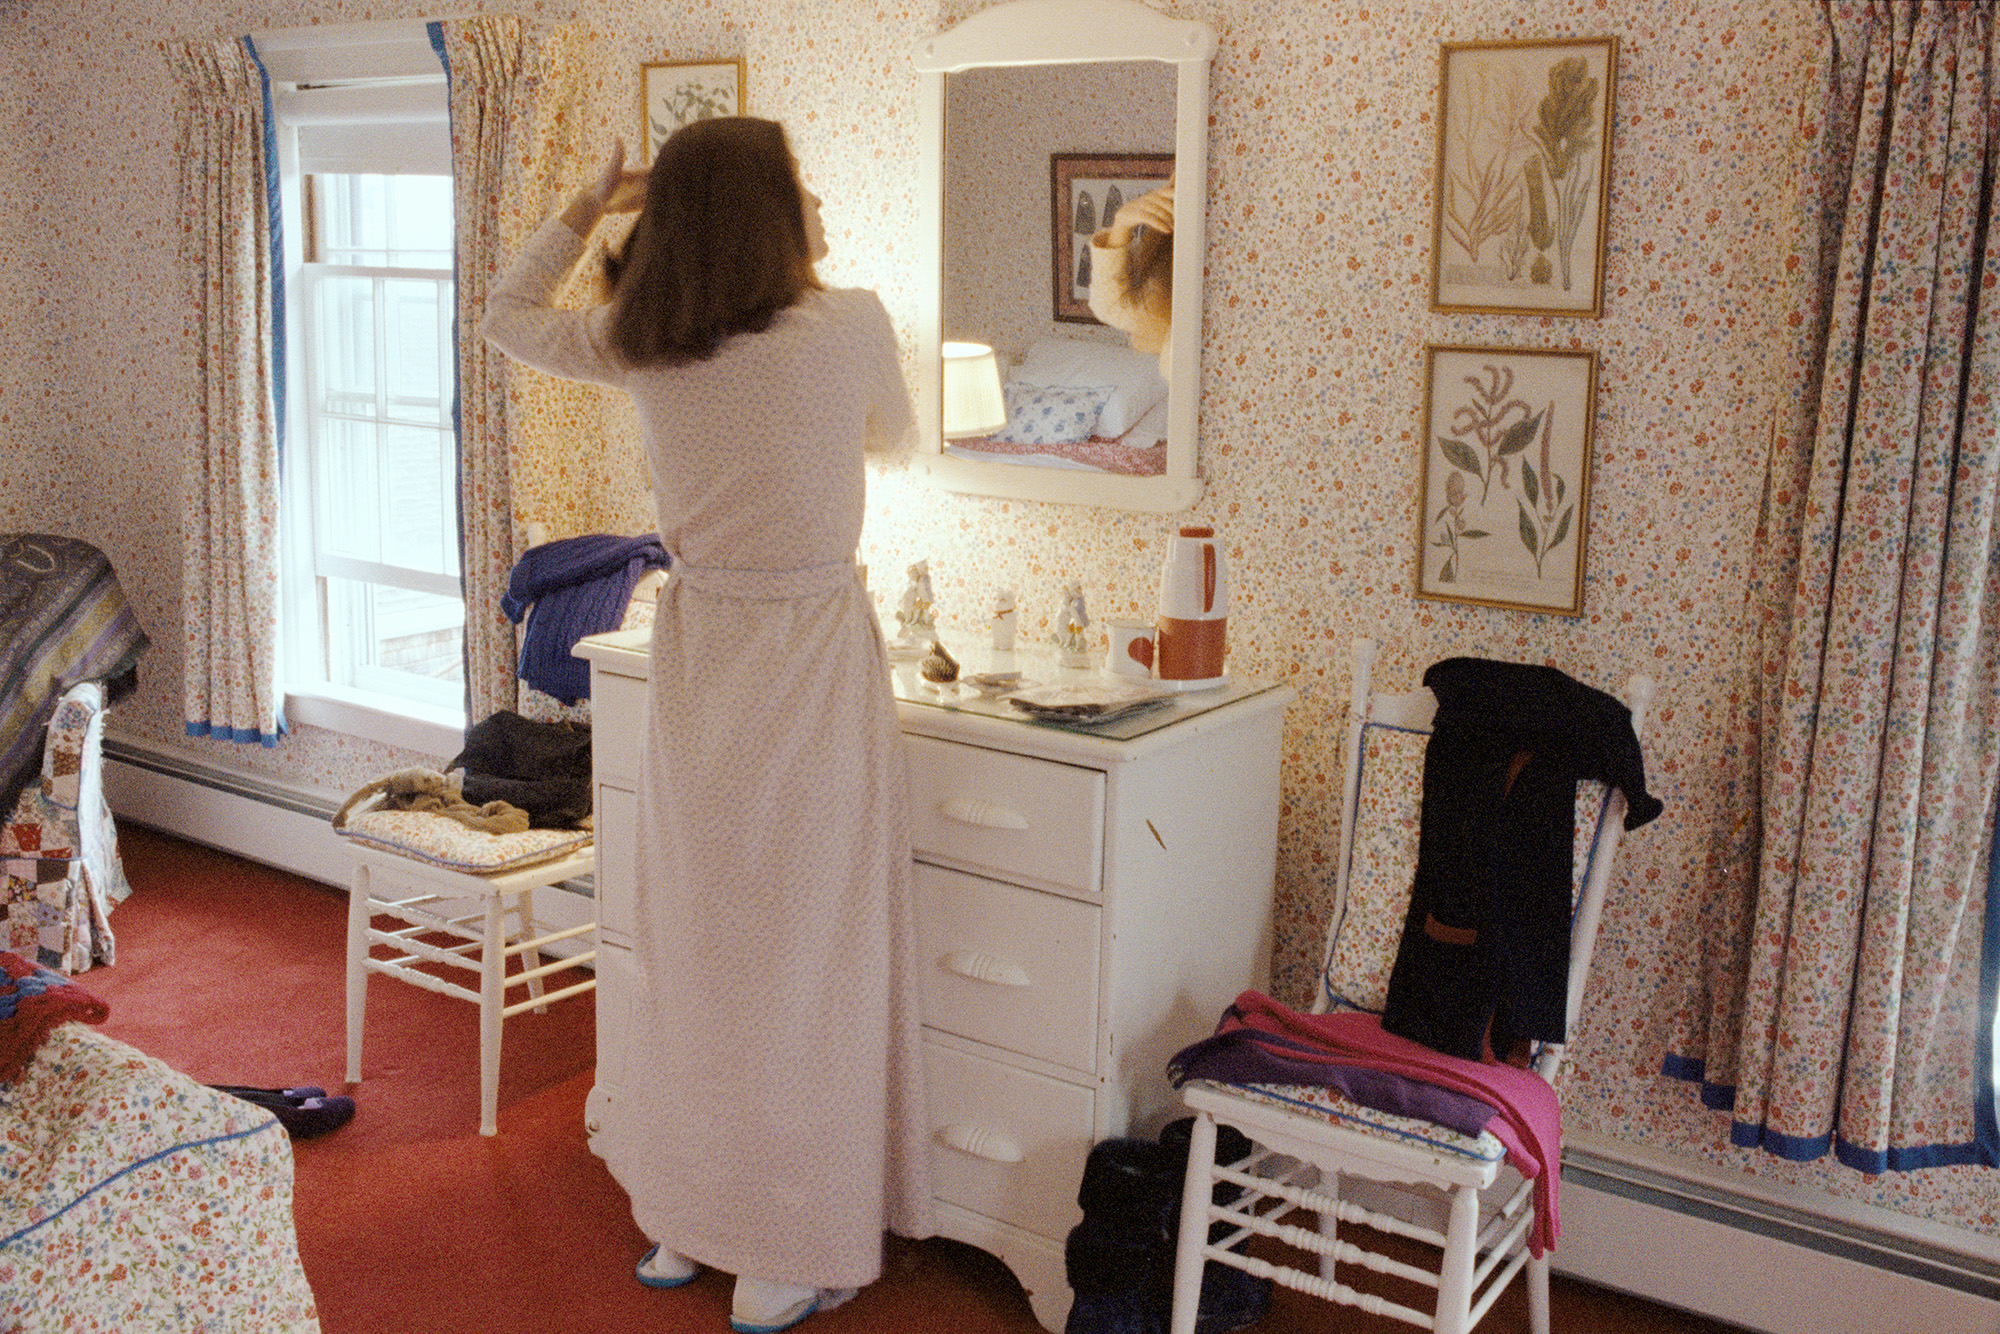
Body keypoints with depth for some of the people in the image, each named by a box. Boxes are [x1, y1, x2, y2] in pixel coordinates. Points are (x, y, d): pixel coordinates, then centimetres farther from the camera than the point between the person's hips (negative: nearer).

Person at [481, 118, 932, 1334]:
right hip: (811, 658, -5)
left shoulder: (642, 345, -1)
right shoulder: (850, 327, -12)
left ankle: (681, 1227, 30)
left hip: (695, 656, 5)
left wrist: (586, 210, 18)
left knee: (697, 947, 16)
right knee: (803, 957, 5)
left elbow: (510, 316, 18)